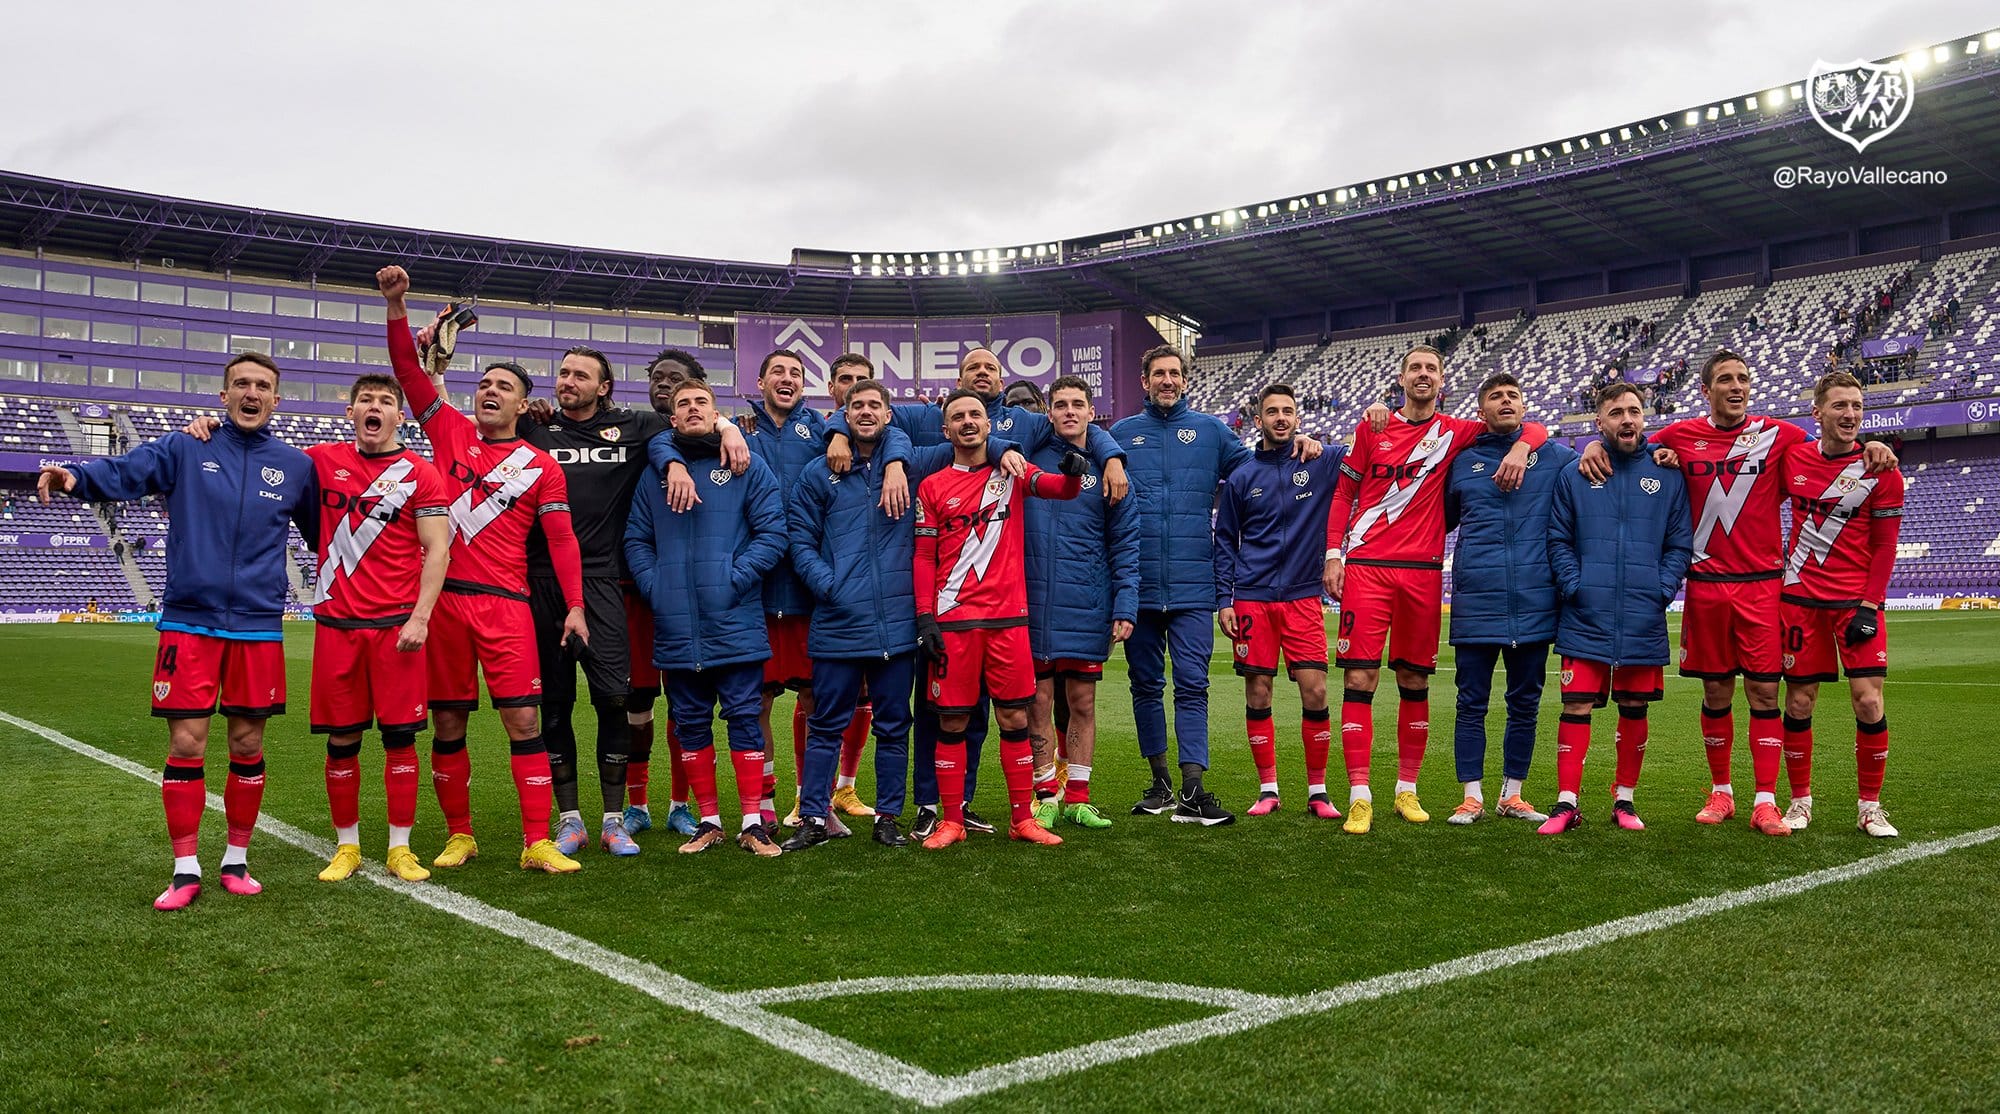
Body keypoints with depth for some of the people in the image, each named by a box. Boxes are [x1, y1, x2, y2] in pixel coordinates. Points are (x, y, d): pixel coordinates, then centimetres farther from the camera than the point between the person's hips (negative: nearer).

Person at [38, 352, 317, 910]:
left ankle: (236, 860, 23)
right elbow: (123, 472, -12)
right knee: (185, 744, -1)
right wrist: (75, 474, -32)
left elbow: (324, 534, 16)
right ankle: (185, 869, 11)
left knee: (247, 745, 8)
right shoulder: (186, 450, 3)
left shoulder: (295, 466, 8)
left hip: (259, 626, 1)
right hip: (189, 622, -1)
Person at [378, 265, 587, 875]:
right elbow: (408, 369, 5)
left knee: (523, 719, -7)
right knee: (448, 723, 7)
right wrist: (397, 306, -6)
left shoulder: (541, 465, 4)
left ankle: (537, 843, -3)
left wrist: (575, 605, -7)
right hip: (443, 596, 2)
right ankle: (459, 836, 19)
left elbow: (561, 538, 1)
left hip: (505, 602, -2)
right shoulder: (450, 431, 9)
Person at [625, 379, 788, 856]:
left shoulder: (748, 467, 4)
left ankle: (753, 823, 6)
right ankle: (708, 821, 20)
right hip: (676, 627, 3)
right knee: (690, 724, 9)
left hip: (735, 622, -3)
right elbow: (636, 539, 12)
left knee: (744, 718, -1)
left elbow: (772, 533, -2)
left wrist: (735, 578, -13)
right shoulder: (654, 473, 13)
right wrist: (653, 584, -3)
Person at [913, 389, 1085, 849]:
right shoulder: (932, 487, 6)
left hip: (1009, 618, 1)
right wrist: (925, 618, -4)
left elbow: (1062, 489, -7)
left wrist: (1073, 473, -30)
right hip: (953, 621, -1)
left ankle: (1022, 818, 14)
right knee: (952, 721, 2)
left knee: (1015, 717, 4)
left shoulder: (1012, 474, 9)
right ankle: (951, 821, 13)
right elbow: (923, 558, 5)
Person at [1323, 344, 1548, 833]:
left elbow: (1534, 429, 11)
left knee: (1414, 681, 7)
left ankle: (1407, 789, 18)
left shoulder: (1456, 433, 8)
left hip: (1423, 572, 1)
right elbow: (1344, 493, 12)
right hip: (1366, 567, -1)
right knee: (1359, 677, -7)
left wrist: (1519, 447, -12)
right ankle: (1359, 796, -4)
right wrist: (1333, 555, 3)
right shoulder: (1373, 427, 9)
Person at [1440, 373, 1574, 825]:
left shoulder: (1553, 456, 8)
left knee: (1525, 703, 9)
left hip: (1534, 600, 1)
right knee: (1472, 703, 2)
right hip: (1476, 601, -1)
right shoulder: (1463, 462, 9)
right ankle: (1472, 798, 11)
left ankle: (1512, 795, 20)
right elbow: (1440, 520, 20)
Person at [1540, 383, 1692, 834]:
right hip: (1585, 618, -1)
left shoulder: (1668, 475, 6)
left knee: (1634, 708, 10)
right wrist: (1573, 586, -7)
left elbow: (1680, 544, 6)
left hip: (1643, 621, 1)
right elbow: (1558, 539, 5)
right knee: (1576, 706, -3)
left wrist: (1662, 590, -6)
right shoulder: (1574, 475, 4)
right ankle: (1567, 803, 1)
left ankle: (1624, 799, 22)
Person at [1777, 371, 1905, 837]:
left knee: (1869, 702, -7)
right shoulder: (1793, 458, 3)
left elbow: (1884, 546, -2)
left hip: (1856, 600, -2)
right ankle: (1800, 802, 19)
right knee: (1799, 702, 4)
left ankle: (1870, 806, 9)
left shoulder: (1880, 472, -3)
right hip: (1800, 598, 2)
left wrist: (1868, 606, -9)